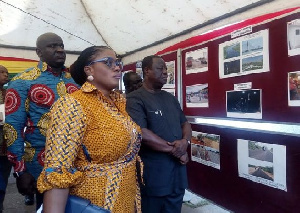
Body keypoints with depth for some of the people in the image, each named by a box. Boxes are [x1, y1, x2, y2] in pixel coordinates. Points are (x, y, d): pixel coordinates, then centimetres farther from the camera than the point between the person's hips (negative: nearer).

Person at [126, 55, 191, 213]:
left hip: (177, 171, 7)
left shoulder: (171, 98, 12)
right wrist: (174, 150, -15)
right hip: (153, 175, -6)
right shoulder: (135, 99, -12)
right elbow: (142, 133, -23)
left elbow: (185, 124, 14)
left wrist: (185, 141, -10)